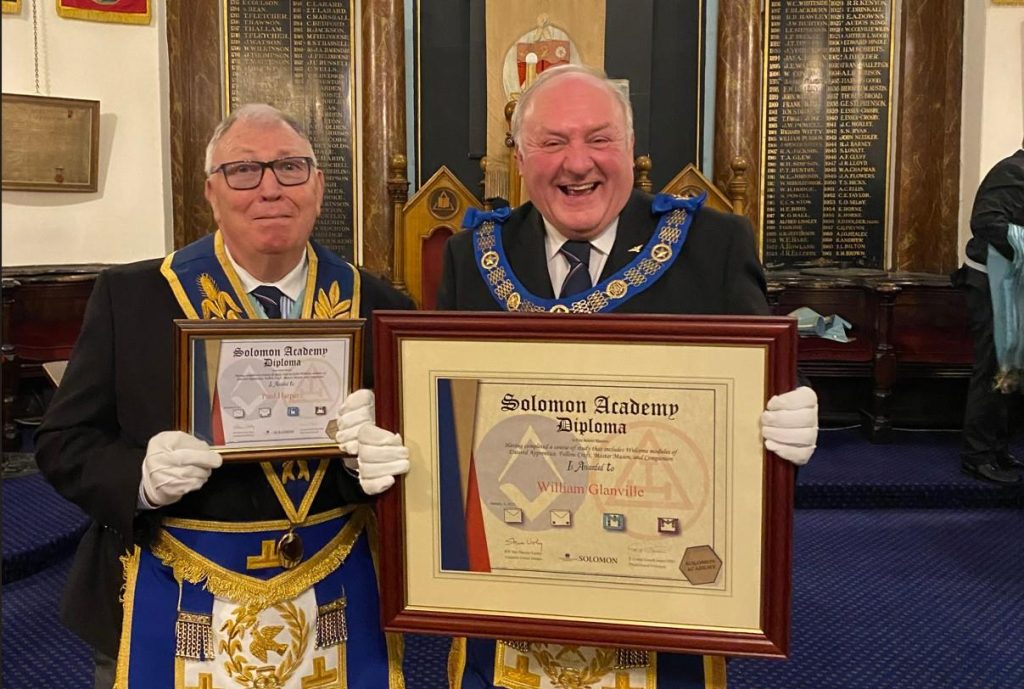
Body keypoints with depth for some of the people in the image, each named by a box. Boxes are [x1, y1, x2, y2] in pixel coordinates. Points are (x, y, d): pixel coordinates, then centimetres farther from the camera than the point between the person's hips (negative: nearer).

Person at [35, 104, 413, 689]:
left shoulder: (378, 306, -2)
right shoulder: (129, 298, -4)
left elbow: (419, 436, 3)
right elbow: (64, 442, -1)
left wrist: (385, 460, -19)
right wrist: (141, 477, -21)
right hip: (179, 612, -1)